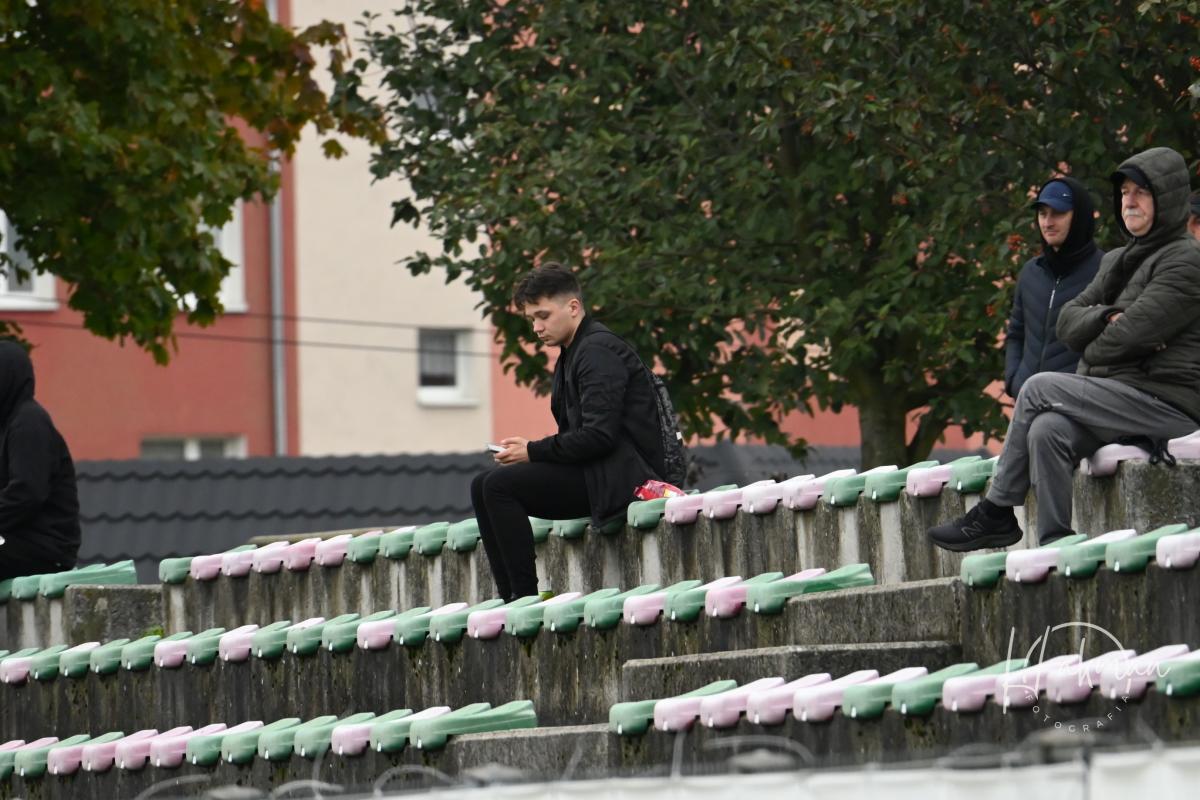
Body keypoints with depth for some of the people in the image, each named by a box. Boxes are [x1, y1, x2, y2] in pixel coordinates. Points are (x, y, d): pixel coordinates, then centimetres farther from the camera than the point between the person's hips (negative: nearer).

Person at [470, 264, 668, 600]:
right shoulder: (573, 352, 18)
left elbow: (599, 434, -23)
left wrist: (534, 451, -14)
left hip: (619, 473, -11)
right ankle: (511, 598, -1)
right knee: (483, 485, 7)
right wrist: (528, 449, 1)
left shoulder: (597, 351, -14)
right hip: (593, 470, 11)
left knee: (499, 485, -20)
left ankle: (526, 596, -19)